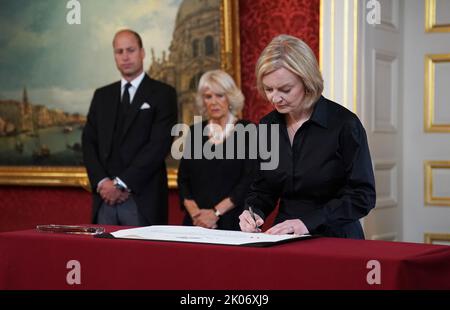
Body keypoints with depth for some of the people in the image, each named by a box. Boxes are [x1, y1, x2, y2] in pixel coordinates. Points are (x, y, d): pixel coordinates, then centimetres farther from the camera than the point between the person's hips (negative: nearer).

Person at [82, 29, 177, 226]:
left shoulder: (163, 94, 1)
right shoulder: (102, 96, 17)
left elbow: (159, 145, -9)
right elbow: (89, 143, 10)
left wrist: (121, 183, -12)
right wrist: (102, 182, -7)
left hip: (143, 200, -4)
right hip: (105, 199, 4)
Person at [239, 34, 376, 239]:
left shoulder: (344, 124, -6)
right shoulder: (268, 126, 11)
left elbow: (362, 195, -8)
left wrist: (309, 221, -18)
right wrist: (253, 213, -3)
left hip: (336, 239, -4)